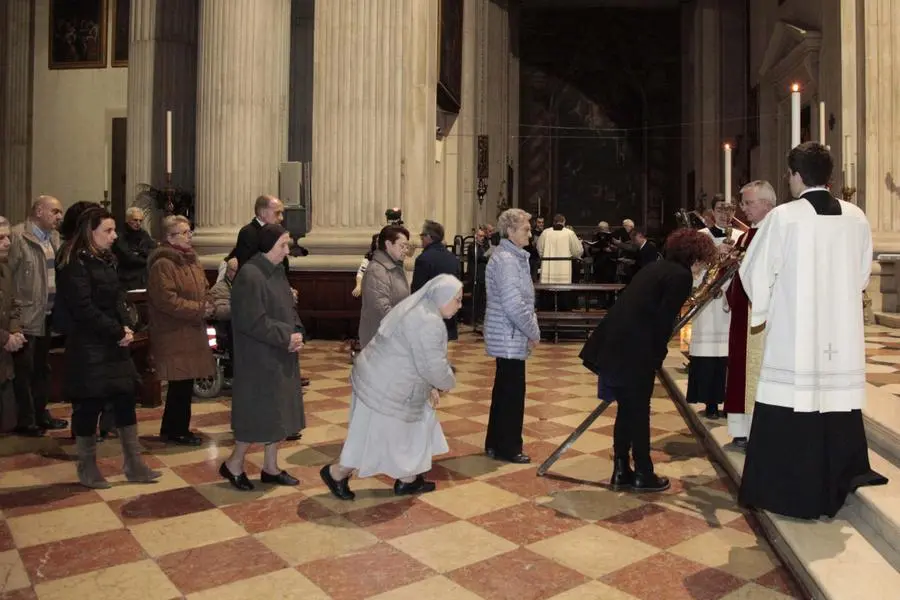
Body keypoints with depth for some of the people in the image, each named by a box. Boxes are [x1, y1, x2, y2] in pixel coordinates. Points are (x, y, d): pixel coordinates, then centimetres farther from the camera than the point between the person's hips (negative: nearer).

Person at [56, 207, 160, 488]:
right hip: (88, 347, -8)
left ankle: (134, 465, 16)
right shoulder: (75, 264, -14)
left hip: (113, 344, 8)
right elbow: (83, 308, -20)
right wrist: (118, 331, -16)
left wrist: (125, 327, -4)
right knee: (88, 406, 3)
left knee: (126, 400, 8)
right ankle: (87, 468, 20)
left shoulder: (106, 260, 12)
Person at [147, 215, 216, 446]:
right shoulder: (163, 264, -14)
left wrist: (207, 305, 1)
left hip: (192, 332, 9)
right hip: (174, 334, -9)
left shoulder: (190, 259, 15)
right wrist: (198, 310, -18)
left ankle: (172, 429, 25)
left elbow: (203, 289, 22)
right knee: (181, 382, -3)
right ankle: (176, 430, 11)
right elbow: (165, 299, -21)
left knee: (185, 382, 12)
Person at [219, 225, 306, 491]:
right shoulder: (250, 275, -19)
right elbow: (253, 321, -23)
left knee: (278, 412, 14)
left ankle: (270, 468, 26)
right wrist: (286, 337, -17)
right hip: (260, 357, -9)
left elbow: (289, 309, 14)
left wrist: (297, 334, -4)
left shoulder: (277, 271, 9)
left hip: (281, 356, 9)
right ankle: (233, 464, 21)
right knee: (259, 412, 1)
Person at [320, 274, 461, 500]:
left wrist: (430, 386, 13)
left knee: (413, 430, 17)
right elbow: (434, 367, -24)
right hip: (384, 388, -11)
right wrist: (448, 383, -4)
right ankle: (336, 473, 22)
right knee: (376, 438, 5)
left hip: (385, 381, 11)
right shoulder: (428, 323, -25)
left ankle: (408, 480, 27)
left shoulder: (419, 308, 9)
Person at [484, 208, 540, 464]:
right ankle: (508, 448, 12)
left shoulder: (513, 256, 13)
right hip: (510, 337, -10)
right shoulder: (506, 260, -18)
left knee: (504, 389, 16)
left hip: (507, 336, 10)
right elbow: (514, 305, -24)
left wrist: (531, 329, 9)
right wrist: (533, 332, -13)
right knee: (512, 391, 0)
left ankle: (496, 443, 28)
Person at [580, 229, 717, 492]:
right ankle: (643, 475, 19)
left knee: (626, 409, 17)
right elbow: (664, 320, -13)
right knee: (639, 411, 5)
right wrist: (658, 356, 0)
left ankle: (621, 471, 25)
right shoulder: (682, 276, -6)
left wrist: (655, 353, 18)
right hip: (634, 349, -8)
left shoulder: (657, 267, 21)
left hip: (614, 343, 8)